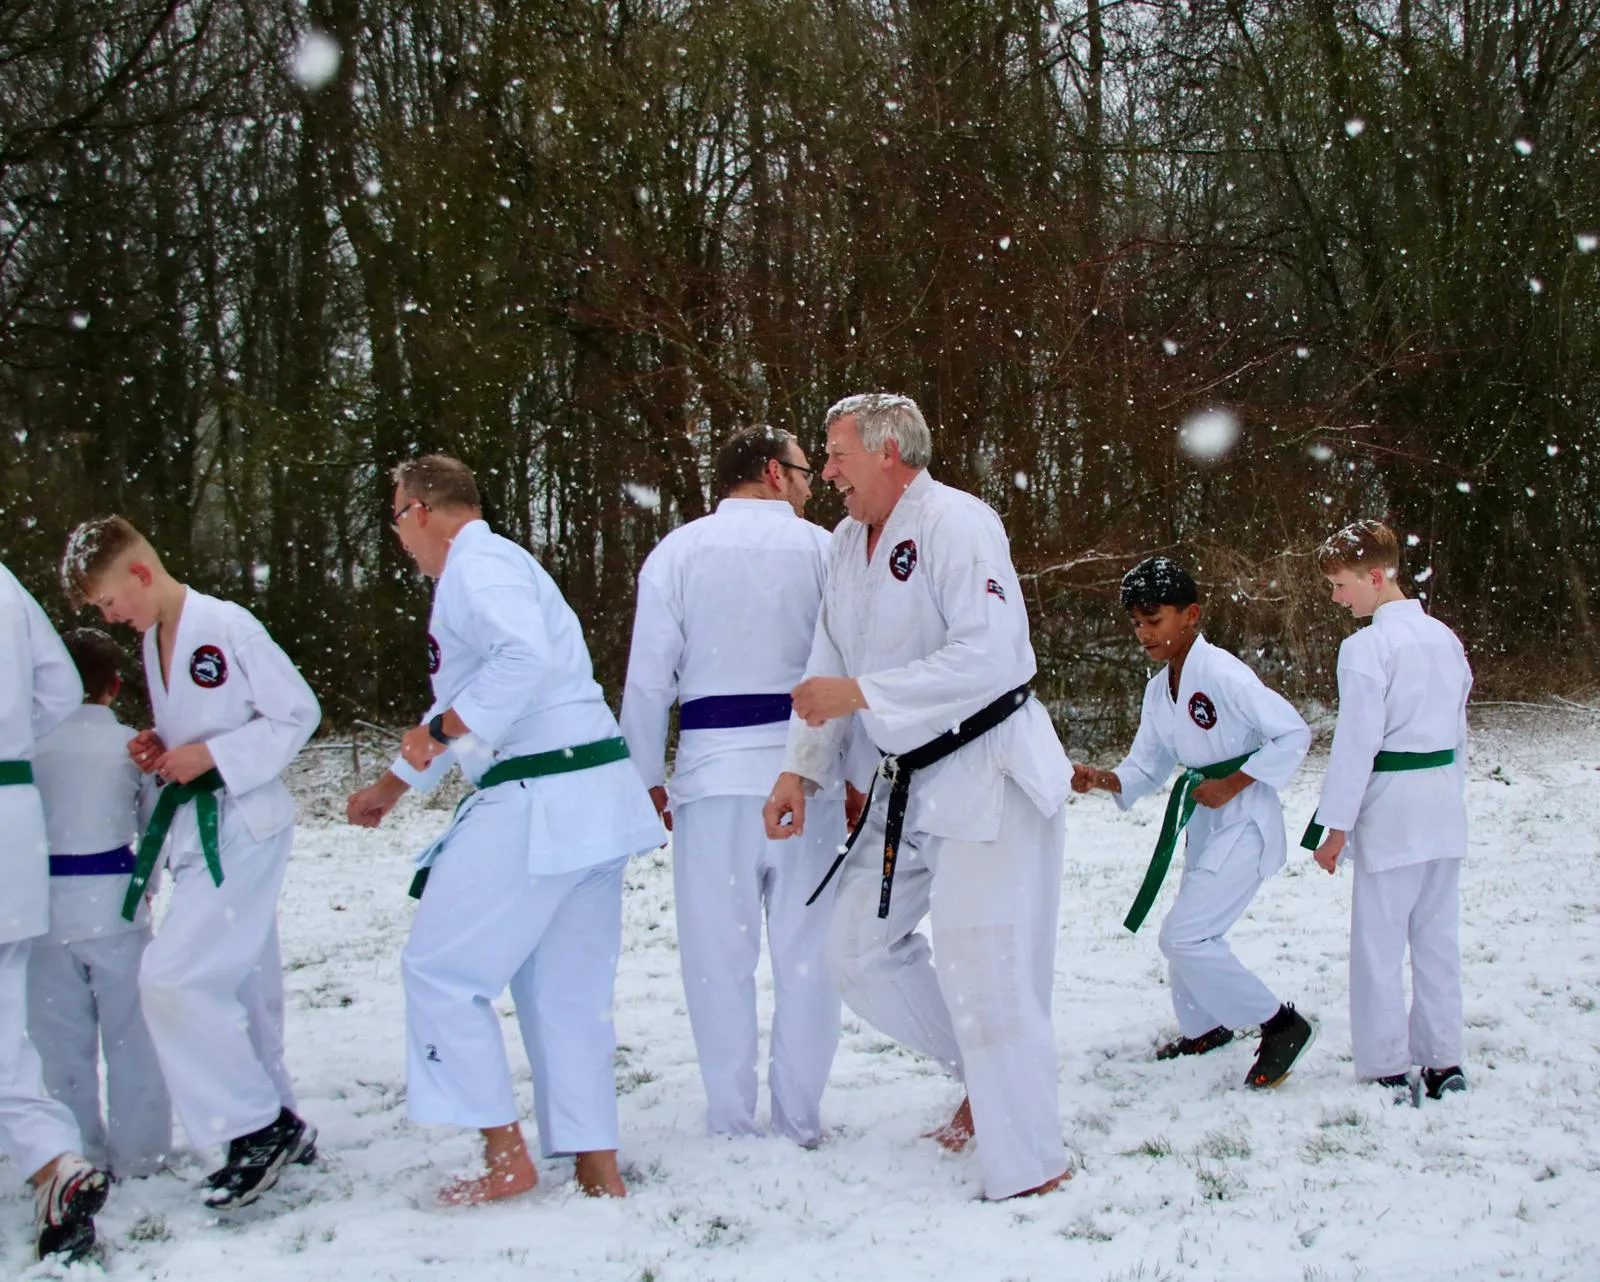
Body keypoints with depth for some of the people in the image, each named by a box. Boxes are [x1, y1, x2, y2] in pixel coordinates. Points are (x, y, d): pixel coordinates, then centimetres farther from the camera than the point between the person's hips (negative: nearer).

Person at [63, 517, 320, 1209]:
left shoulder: (227, 626, -15)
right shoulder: (154, 639, 13)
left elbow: (298, 713, -12)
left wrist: (211, 754, -18)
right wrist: (162, 748, 3)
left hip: (244, 827, -9)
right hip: (197, 828, 9)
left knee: (173, 978, -17)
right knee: (238, 986, 14)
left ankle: (258, 1126, -6)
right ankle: (276, 1125, 26)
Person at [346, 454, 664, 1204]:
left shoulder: (476, 568, -9)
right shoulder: (492, 568, 25)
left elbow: (527, 658, -28)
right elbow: (473, 707, 34)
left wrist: (441, 729, -19)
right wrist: (391, 788, 38)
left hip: (540, 802, -10)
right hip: (590, 800, 10)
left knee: (441, 968, -1)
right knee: (567, 991, 13)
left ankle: (507, 1158, 3)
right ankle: (596, 1166, 15)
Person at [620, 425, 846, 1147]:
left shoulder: (678, 552, 3)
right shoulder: (823, 550, 2)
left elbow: (649, 676, 0)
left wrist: (648, 776, 9)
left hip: (715, 771, 0)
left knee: (720, 953, 7)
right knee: (805, 952, 8)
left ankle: (730, 1122, 12)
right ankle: (798, 1120, 14)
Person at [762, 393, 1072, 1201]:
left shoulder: (955, 525, -17)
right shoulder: (848, 543, 11)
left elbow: (988, 655, -28)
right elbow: (827, 669, 14)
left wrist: (860, 694, -26)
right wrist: (799, 771, 2)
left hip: (989, 772, -9)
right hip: (908, 782, 9)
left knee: (980, 970, -10)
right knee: (859, 951, 12)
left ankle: (1029, 1172, 3)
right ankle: (984, 1074, 30)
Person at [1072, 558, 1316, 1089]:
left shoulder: (1221, 673, -20)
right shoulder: (1158, 691, 6)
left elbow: (1294, 733, -19)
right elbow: (1146, 769, 9)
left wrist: (1232, 785, -19)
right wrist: (1103, 779, -11)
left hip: (1245, 819, -9)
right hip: (1204, 821, 9)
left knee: (1185, 936, -16)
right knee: (1189, 935, 18)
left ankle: (1281, 1025, -4)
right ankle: (1204, 1028, 40)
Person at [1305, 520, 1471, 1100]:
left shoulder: (1366, 647, -14)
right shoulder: (1445, 638, 8)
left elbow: (1357, 742, -15)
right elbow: (1459, 731, 14)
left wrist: (1336, 826, -10)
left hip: (1391, 812, -7)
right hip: (1445, 811, 7)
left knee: (1380, 944, 1)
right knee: (1438, 938, 14)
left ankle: (1389, 1073, 4)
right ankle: (1444, 1062, 18)